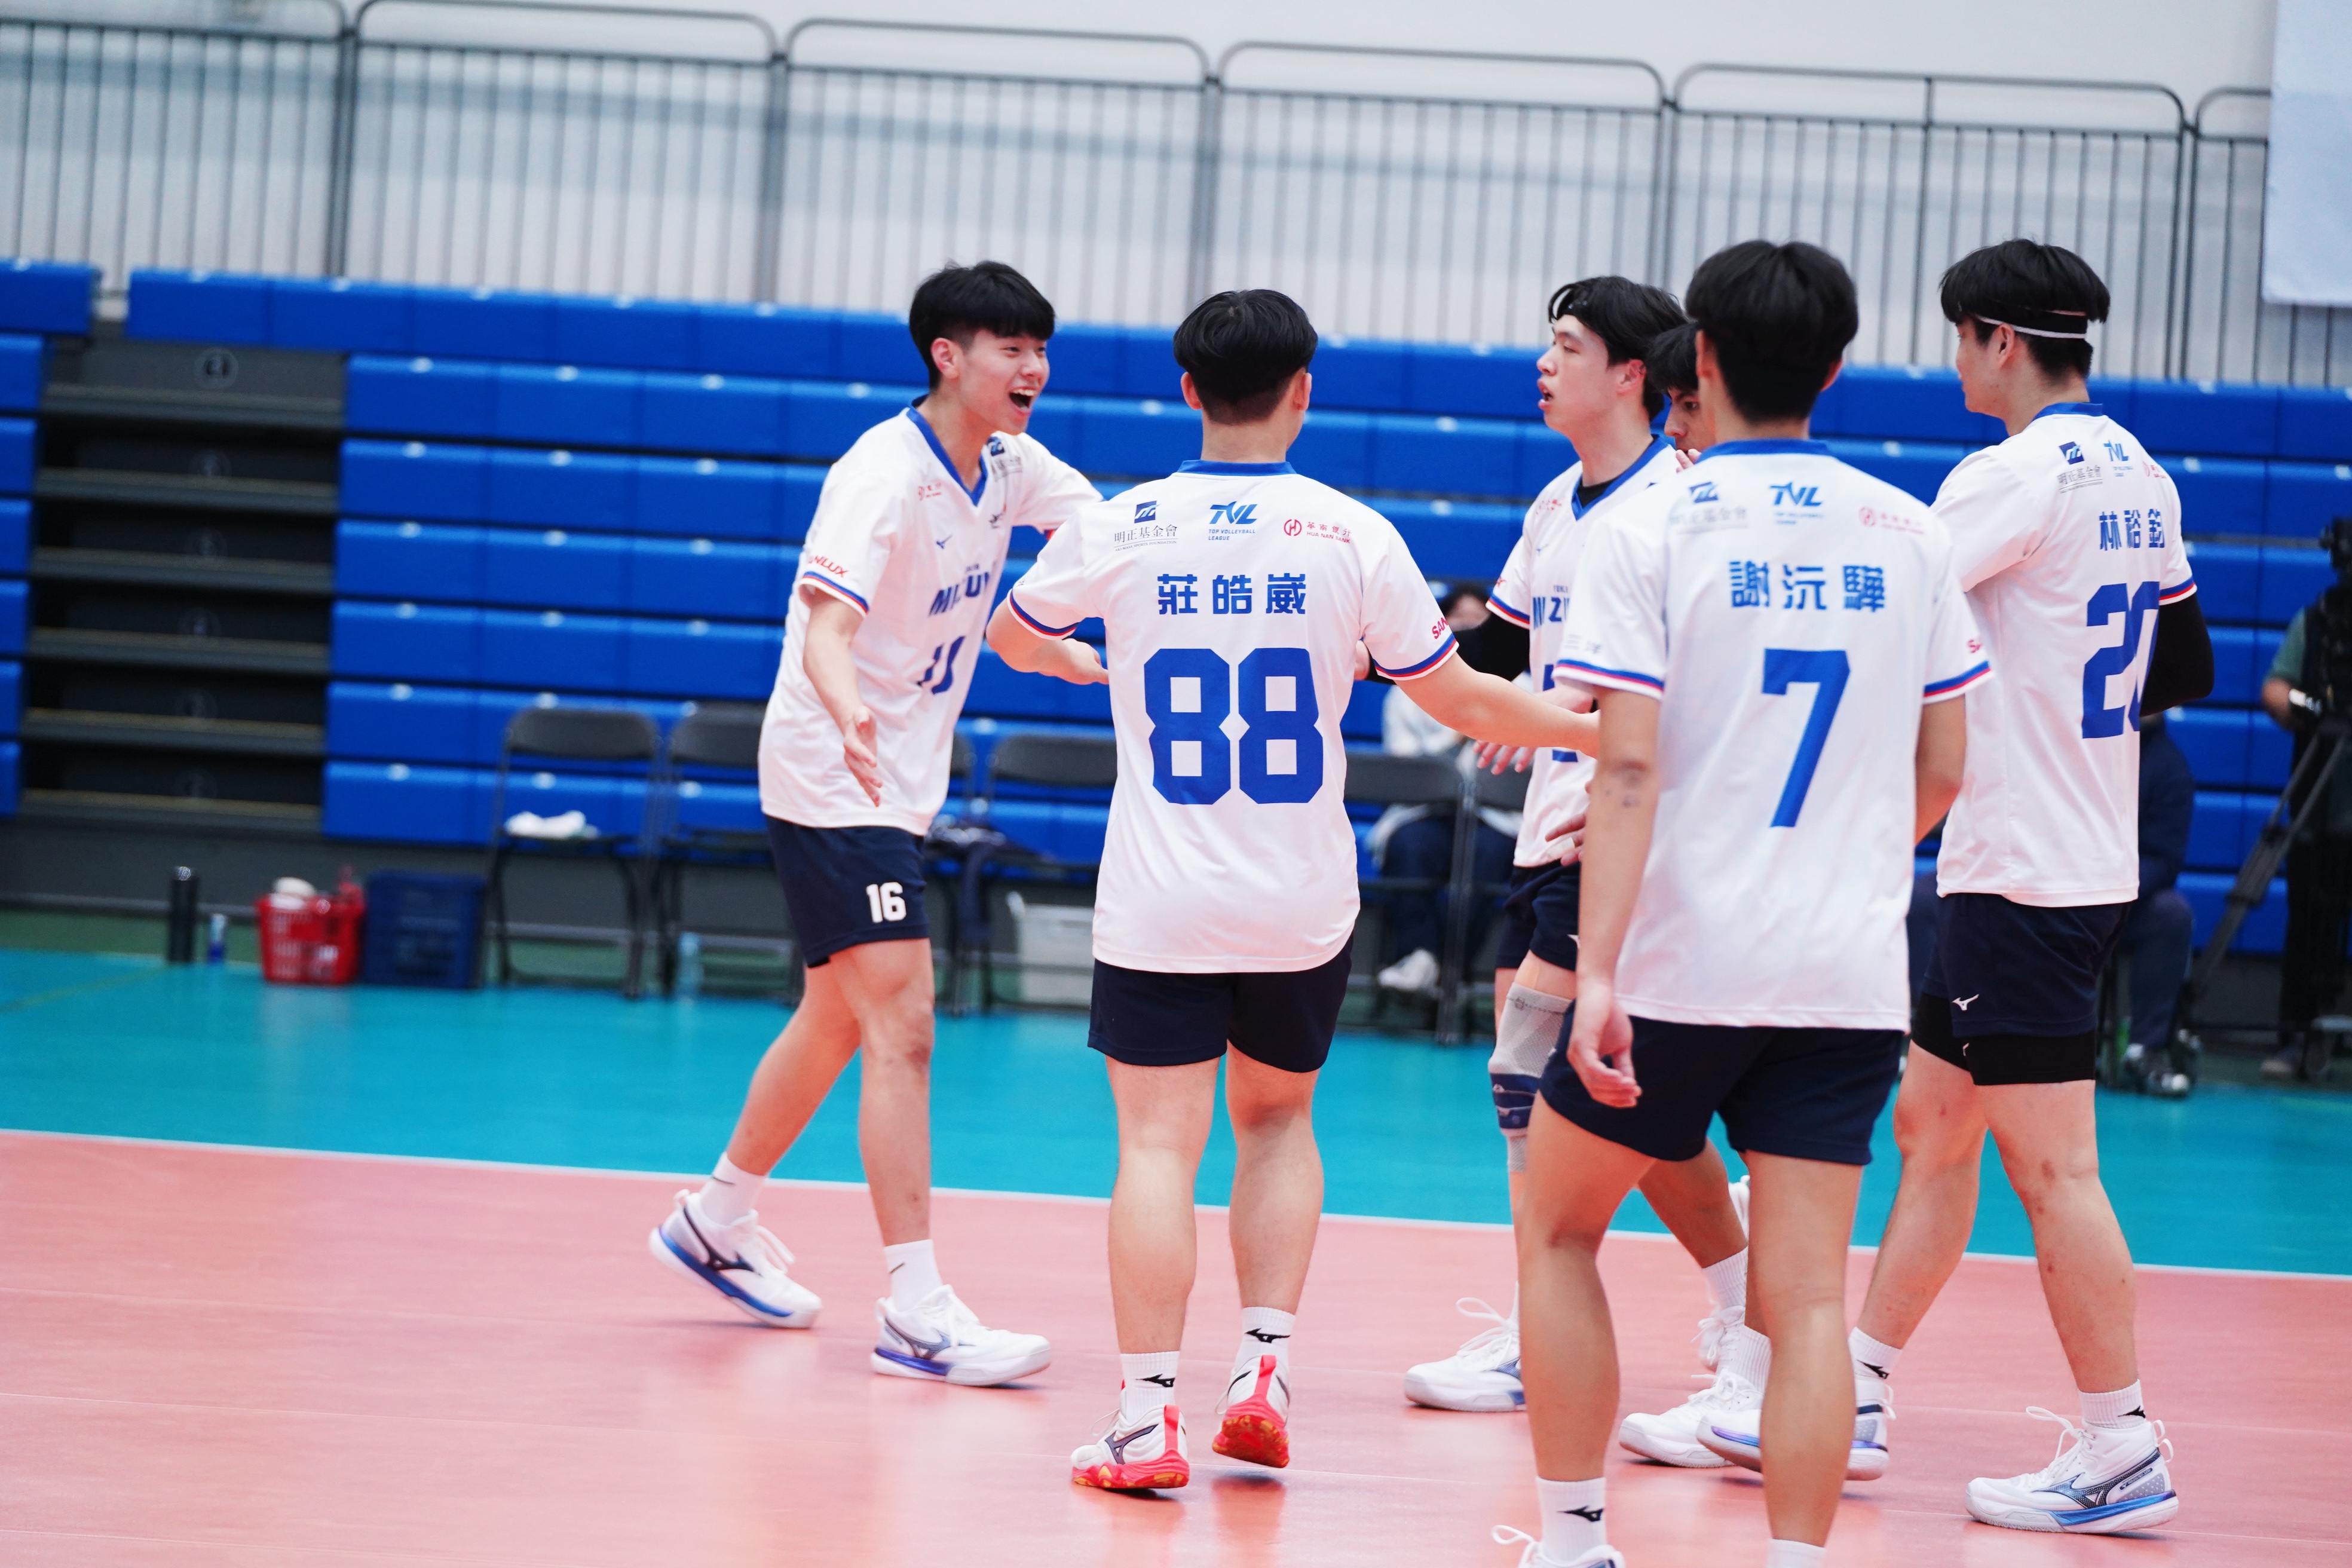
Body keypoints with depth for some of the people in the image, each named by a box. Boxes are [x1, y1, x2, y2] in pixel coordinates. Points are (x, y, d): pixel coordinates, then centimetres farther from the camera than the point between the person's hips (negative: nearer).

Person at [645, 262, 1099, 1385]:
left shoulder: (1006, 466, 4)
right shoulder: (886, 473, -21)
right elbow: (826, 625, -32)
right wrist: (848, 720, -52)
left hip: (900, 787, 9)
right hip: (831, 784, -9)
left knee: (839, 1018, 20)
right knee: (904, 1030, -15)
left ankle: (718, 1221, 38)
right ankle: (916, 1314, -16)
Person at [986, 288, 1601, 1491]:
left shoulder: (1119, 526, -3)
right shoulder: (1351, 534, -5)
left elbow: (1011, 636, 17)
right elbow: (1455, 698, 3)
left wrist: (1086, 663, 40)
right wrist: (1594, 729, 18)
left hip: (1159, 898, -1)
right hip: (1302, 901, 1)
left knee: (1158, 1144, -1)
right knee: (1277, 1118, 20)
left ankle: (1146, 1417, -7)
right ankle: (1261, 1369, 10)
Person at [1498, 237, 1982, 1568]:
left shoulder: (1649, 530, -6)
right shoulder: (1910, 535, 5)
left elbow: (1628, 772, -14)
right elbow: (1942, 773, 11)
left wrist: (1598, 971, -17)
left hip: (1680, 961, -3)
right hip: (1850, 974, 3)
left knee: (1559, 1227, 17)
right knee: (1807, 1294, 3)